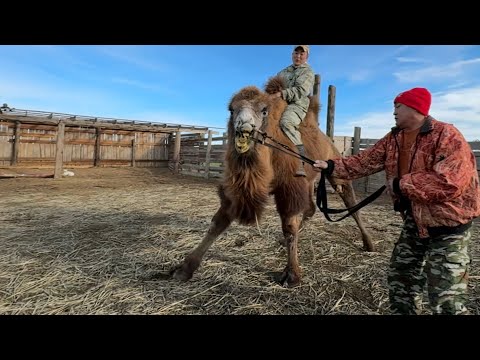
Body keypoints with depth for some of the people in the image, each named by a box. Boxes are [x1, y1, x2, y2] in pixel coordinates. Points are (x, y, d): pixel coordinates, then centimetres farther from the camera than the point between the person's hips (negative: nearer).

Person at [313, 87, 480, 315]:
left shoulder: (447, 135, -19)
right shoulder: (392, 139, 4)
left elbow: (451, 182, -30)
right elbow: (364, 162, 3)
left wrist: (401, 184, -23)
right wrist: (331, 166, -7)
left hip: (448, 224, -7)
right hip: (414, 221, 8)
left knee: (445, 298, -2)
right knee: (399, 277, 18)